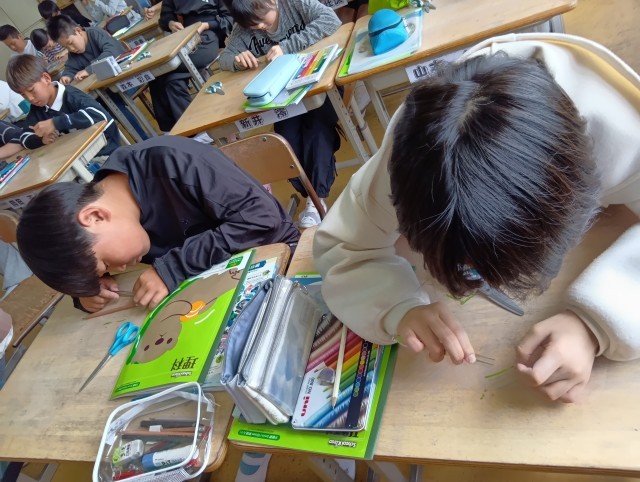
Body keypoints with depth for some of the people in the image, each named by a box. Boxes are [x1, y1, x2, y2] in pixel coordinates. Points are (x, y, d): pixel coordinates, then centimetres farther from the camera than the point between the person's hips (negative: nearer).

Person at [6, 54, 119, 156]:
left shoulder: (71, 96, -17)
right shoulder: (36, 108, 6)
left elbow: (101, 115, -35)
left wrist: (56, 123, -32)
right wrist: (42, 138, -14)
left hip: (105, 152, -6)